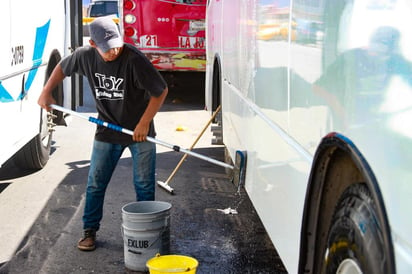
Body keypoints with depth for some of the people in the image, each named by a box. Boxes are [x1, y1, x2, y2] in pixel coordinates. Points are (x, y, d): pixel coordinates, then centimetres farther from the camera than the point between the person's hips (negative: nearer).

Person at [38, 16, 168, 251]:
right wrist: (47, 92, 3)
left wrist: (144, 124, -18)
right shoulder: (85, 56, -10)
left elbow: (161, 91, -18)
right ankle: (90, 231, 20)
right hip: (107, 131, 4)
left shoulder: (134, 59, -24)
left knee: (144, 185, 3)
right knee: (95, 183, 6)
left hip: (140, 132, -3)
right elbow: (63, 68, 13)